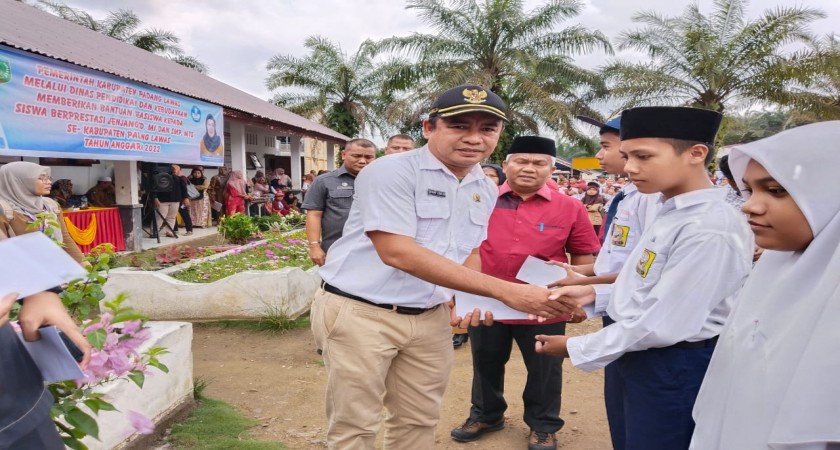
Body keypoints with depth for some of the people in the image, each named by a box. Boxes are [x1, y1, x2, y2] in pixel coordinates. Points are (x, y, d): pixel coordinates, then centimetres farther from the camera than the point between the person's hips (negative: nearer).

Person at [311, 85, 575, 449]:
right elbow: (398, 253, -27)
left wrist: (469, 299, -4)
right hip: (361, 312, -6)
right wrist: (504, 291, -29)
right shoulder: (391, 171, -17)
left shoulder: (486, 191, 7)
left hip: (431, 318, 6)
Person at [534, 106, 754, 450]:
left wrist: (575, 348, -17)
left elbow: (661, 324, -27)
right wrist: (595, 292, 2)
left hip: (675, 367, -9)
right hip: (645, 358, 9)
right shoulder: (672, 212, 5)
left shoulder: (710, 228, -26)